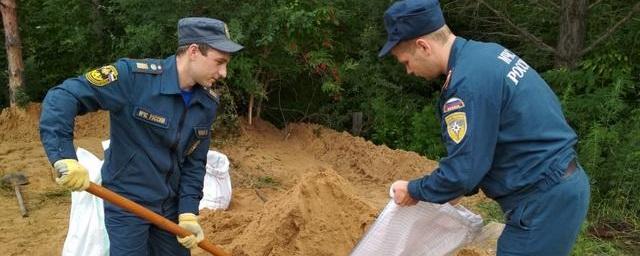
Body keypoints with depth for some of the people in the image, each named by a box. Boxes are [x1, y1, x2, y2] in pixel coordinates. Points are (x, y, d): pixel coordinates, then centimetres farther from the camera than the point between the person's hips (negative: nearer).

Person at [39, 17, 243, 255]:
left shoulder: (207, 103, -3)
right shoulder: (134, 76, -22)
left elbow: (194, 162, 3)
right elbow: (62, 97, -25)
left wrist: (188, 213, -6)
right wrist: (64, 157, -36)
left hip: (171, 204, 6)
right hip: (126, 202, -6)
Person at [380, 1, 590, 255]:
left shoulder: (468, 81, -23)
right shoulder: (487, 53, 8)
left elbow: (462, 171, -20)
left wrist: (414, 191, -3)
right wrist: (457, 189, 17)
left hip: (545, 201, -9)